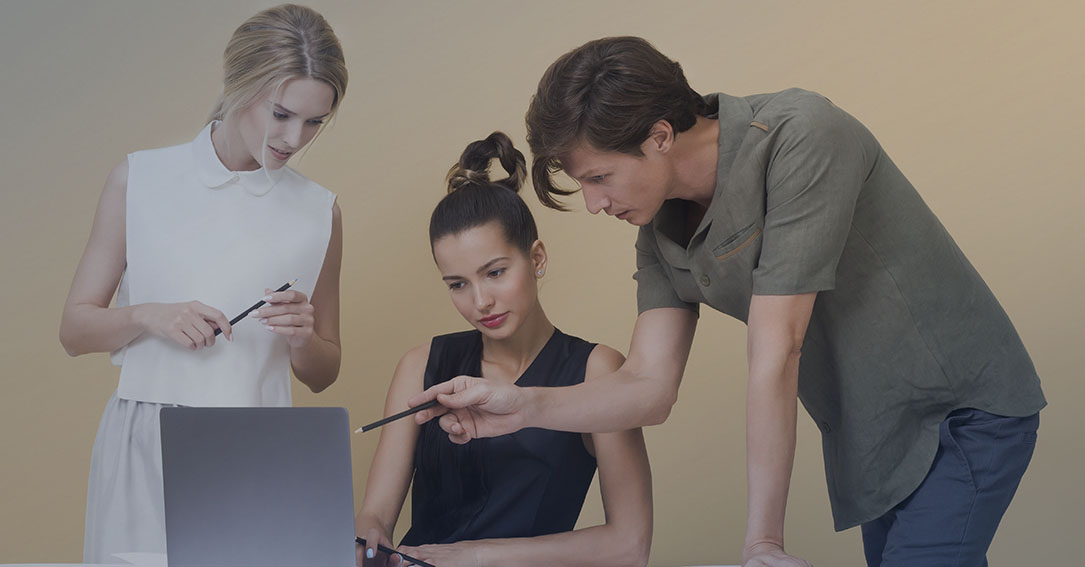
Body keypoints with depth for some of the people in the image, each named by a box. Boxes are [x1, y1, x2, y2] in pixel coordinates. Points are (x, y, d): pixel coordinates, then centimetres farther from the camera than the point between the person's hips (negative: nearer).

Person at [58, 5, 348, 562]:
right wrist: (147, 317, -14)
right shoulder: (139, 180, 3)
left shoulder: (318, 212, 6)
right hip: (144, 452, -1)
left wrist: (303, 338, -7)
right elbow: (74, 329, 4)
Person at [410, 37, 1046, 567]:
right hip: (874, 438, 7)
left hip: (964, 408, -7)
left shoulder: (799, 136, -25)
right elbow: (650, 388, -1)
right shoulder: (662, 232, 0)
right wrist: (523, 406, -18)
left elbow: (774, 357, -25)